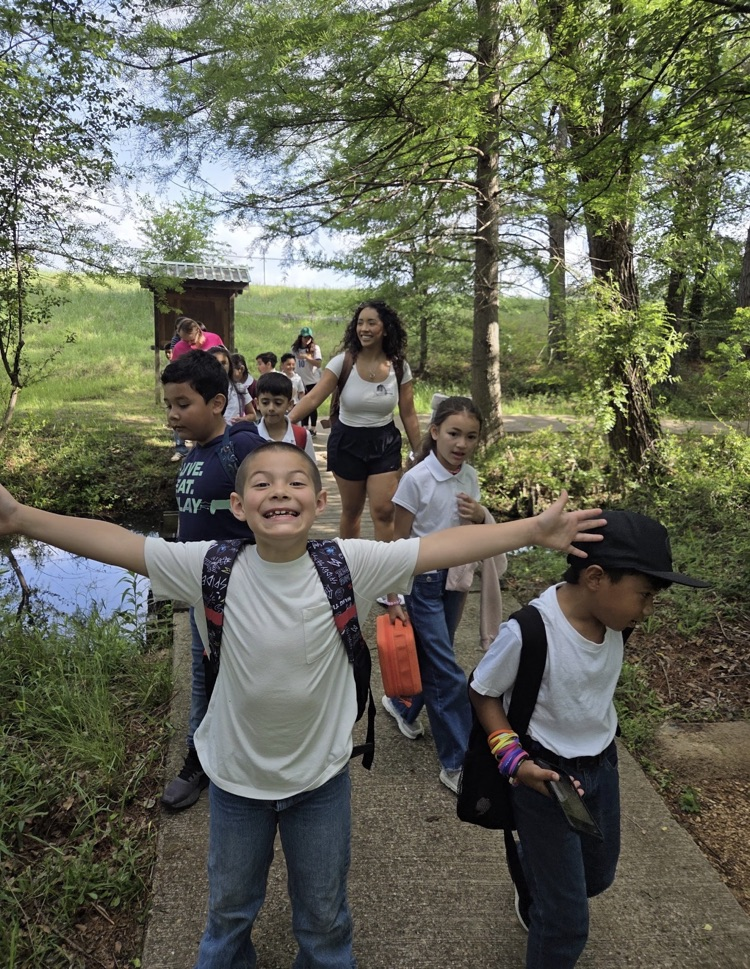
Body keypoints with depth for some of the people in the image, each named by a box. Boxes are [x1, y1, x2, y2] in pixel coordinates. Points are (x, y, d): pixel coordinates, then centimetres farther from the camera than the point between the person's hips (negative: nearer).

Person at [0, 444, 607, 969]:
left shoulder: (351, 565, -22)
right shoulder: (213, 567, -20)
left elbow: (445, 546, -26)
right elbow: (116, 543, -22)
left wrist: (532, 530, -32)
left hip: (322, 777, -1)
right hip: (237, 776, 1)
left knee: (325, 915, 25)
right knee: (229, 907, 29)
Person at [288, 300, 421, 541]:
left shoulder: (399, 366, -6)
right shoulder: (343, 362, -12)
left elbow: (408, 415, 0)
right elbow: (312, 398, -19)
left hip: (385, 443, 1)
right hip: (347, 441, 0)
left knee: (383, 511, -8)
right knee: (351, 511, 13)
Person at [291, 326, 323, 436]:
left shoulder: (315, 348, -6)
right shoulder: (295, 349, 2)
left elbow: (319, 363, -16)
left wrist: (306, 357, -24)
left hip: (312, 381, -3)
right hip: (300, 381, 3)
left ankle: (313, 429, 9)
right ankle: (304, 428, 18)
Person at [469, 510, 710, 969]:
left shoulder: (612, 619, -12)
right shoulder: (528, 633, -32)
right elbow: (482, 693, -16)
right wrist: (515, 759, -24)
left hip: (603, 765, 7)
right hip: (545, 774, -7)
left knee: (597, 875, 28)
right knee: (569, 921, 5)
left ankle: (537, 897, 59)